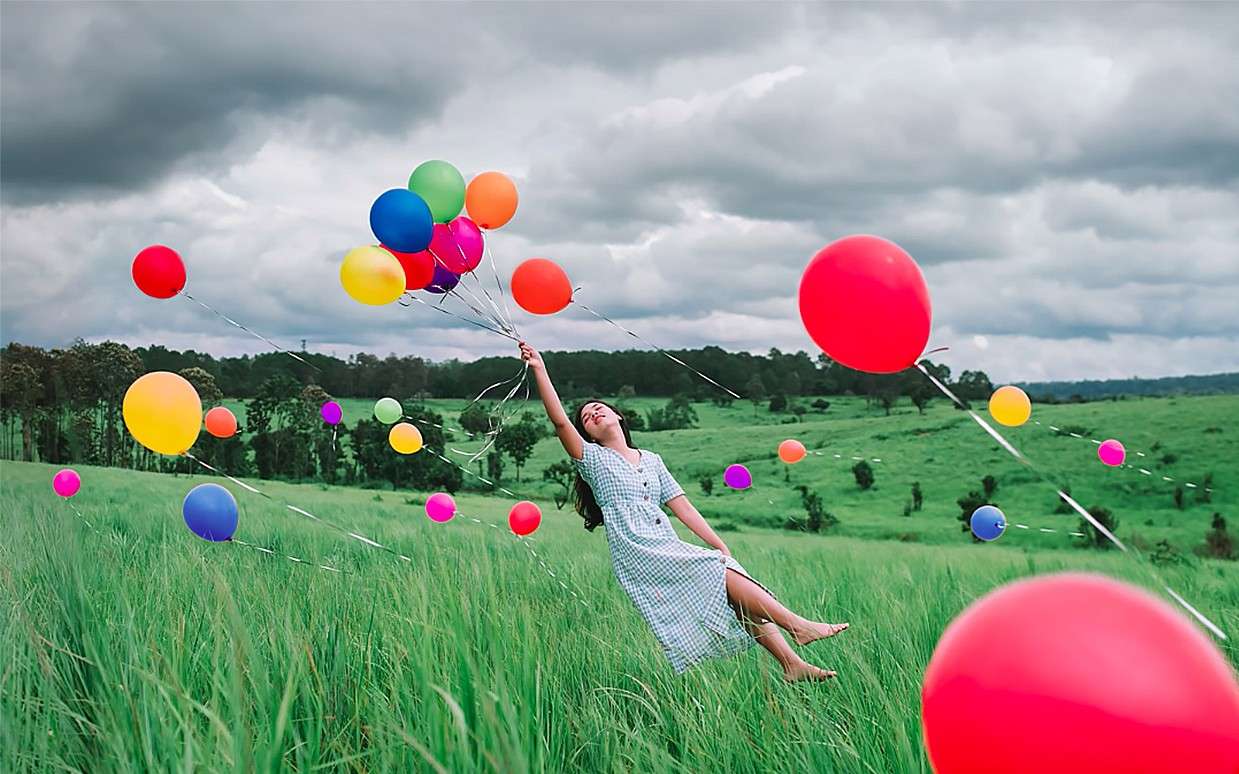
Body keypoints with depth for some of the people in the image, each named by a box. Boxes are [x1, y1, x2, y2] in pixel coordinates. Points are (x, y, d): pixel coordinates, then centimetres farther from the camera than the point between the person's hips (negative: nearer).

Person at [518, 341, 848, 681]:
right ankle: (795, 625, -23)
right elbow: (560, 421, -6)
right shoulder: (593, 459, 7)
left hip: (670, 548, 5)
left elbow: (682, 506, 16)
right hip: (637, 555, -5)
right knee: (722, 574, -20)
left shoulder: (652, 460, 22)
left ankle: (790, 662, -15)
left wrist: (720, 546, 7)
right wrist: (539, 370, -12)